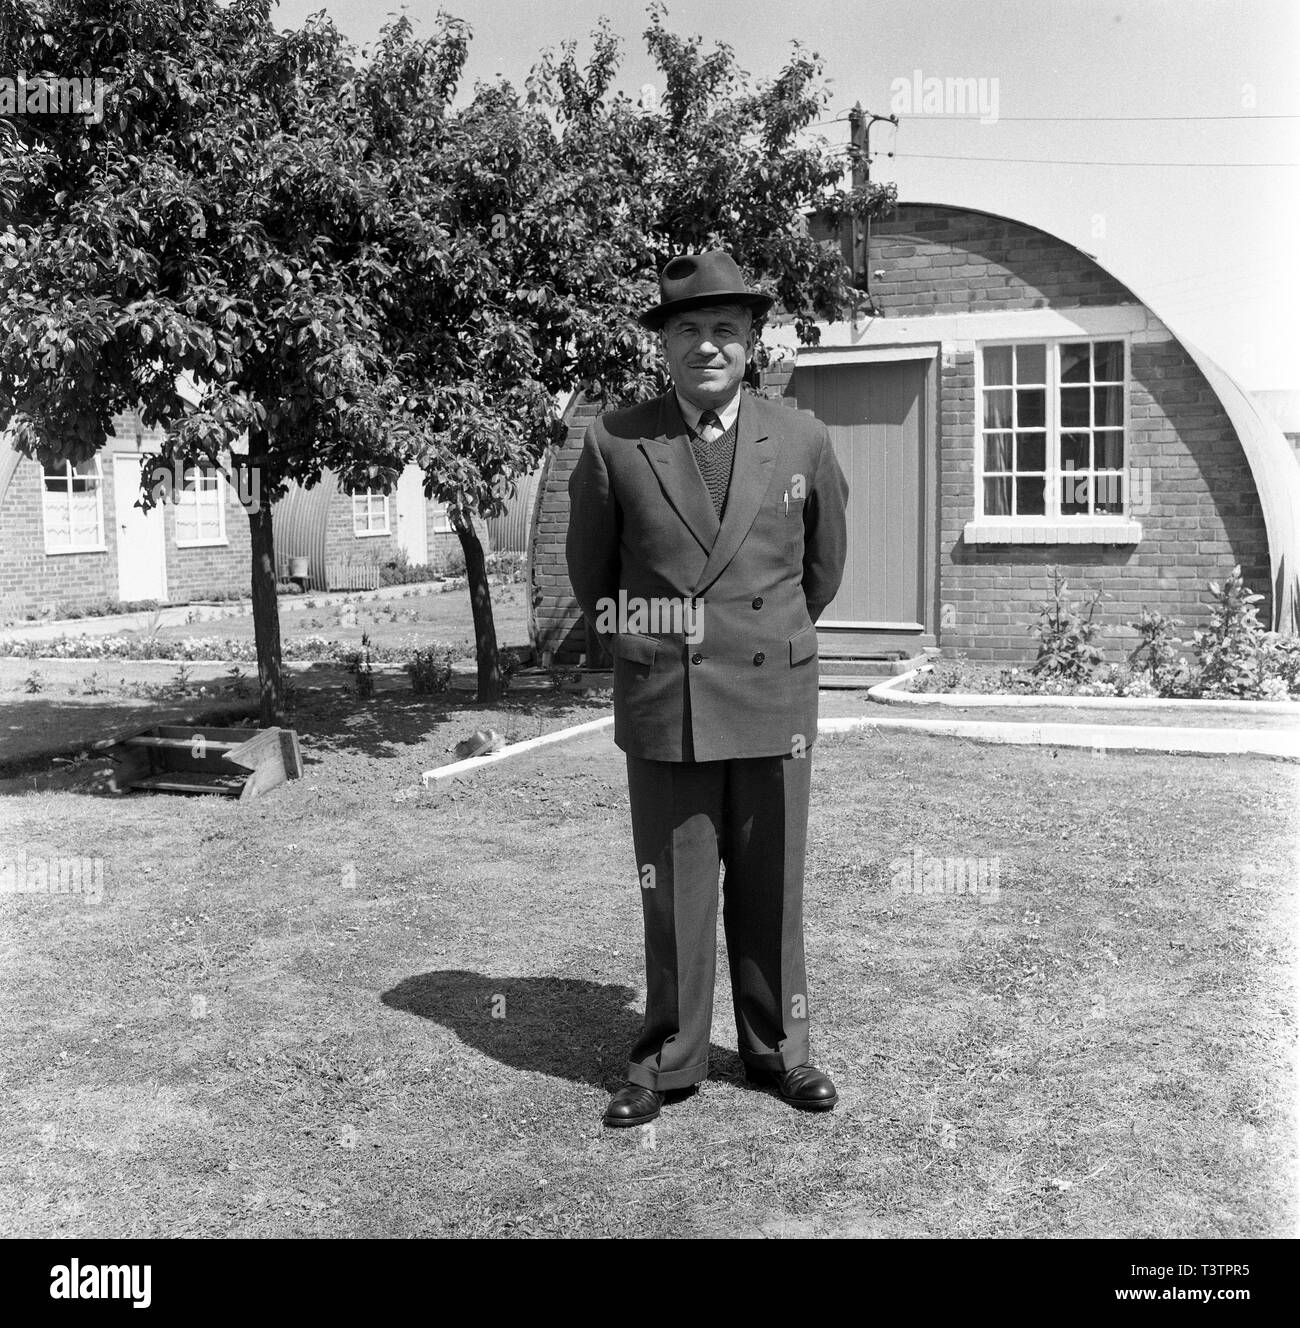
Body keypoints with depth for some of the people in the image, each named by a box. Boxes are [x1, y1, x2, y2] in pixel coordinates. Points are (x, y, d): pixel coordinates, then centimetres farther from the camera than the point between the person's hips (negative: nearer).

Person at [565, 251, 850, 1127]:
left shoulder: (802, 442, 1)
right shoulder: (615, 445, -2)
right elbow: (590, 568, 11)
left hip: (772, 700, 1)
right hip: (662, 704, -1)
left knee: (770, 888, 10)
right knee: (673, 891, 7)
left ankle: (778, 1049, 27)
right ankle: (670, 1059, 21)